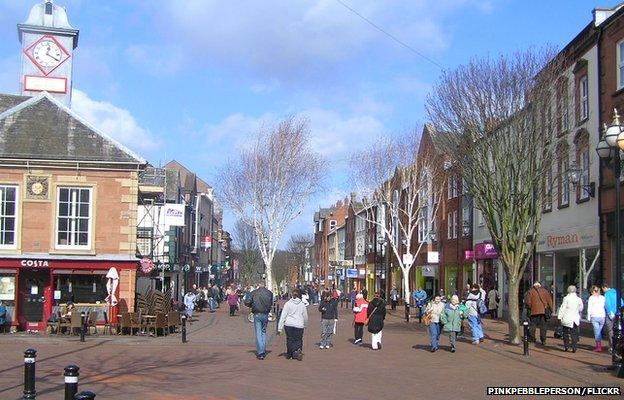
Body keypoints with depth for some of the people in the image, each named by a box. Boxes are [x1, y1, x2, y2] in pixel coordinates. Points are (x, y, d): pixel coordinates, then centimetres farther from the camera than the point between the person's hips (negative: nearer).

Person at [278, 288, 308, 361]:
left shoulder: (288, 303, 0)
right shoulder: (302, 304, 6)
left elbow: (283, 315, -3)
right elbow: (305, 316, 14)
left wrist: (280, 327, -1)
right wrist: (305, 325, 32)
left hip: (289, 325, 0)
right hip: (299, 325, 1)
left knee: (290, 339, 11)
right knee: (298, 340, 7)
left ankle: (289, 354, 8)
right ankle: (298, 350, -18)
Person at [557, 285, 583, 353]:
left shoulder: (566, 298, -10)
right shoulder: (578, 299, -1)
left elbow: (562, 308, -9)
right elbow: (580, 309, 11)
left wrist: (560, 317, -4)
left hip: (567, 319, -2)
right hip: (575, 319, 2)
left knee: (566, 333, 10)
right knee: (574, 334, 6)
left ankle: (565, 347, 11)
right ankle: (574, 348, 0)